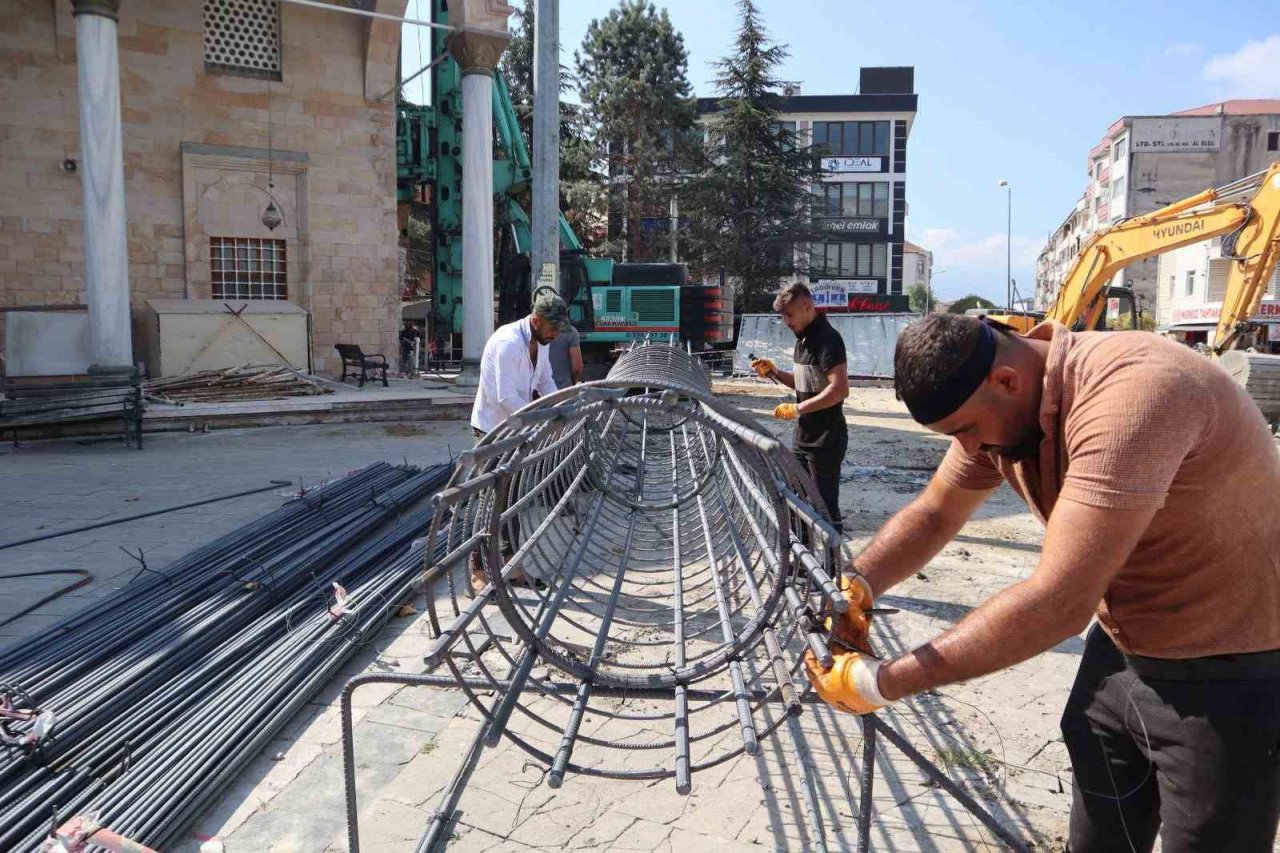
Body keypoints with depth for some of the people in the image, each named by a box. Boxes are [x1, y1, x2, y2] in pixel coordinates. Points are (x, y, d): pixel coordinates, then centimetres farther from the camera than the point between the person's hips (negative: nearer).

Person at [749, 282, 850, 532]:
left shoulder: (827, 338, -17)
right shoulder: (803, 339, 11)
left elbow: (839, 390, -26)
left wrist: (797, 409, -22)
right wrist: (775, 373, 6)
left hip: (826, 439, -10)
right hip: (803, 437, 10)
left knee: (825, 507, -2)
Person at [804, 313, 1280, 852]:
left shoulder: (1131, 395, -35)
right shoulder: (998, 403, -7)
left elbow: (1059, 603, -39)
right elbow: (933, 514, 3)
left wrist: (883, 683, -34)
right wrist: (857, 584, -17)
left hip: (1230, 676, -7)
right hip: (1120, 655, 8)